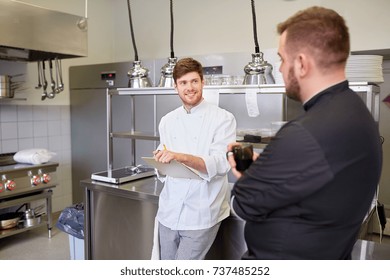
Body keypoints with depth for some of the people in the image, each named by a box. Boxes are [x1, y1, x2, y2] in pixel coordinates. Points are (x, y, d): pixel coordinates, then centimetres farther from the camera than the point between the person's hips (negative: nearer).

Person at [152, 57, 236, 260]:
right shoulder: (167, 121, 8)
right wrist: (161, 160, -9)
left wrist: (182, 157, -31)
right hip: (169, 211, 5)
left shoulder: (223, 118, -7)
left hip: (201, 214, -5)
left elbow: (220, 164, -18)